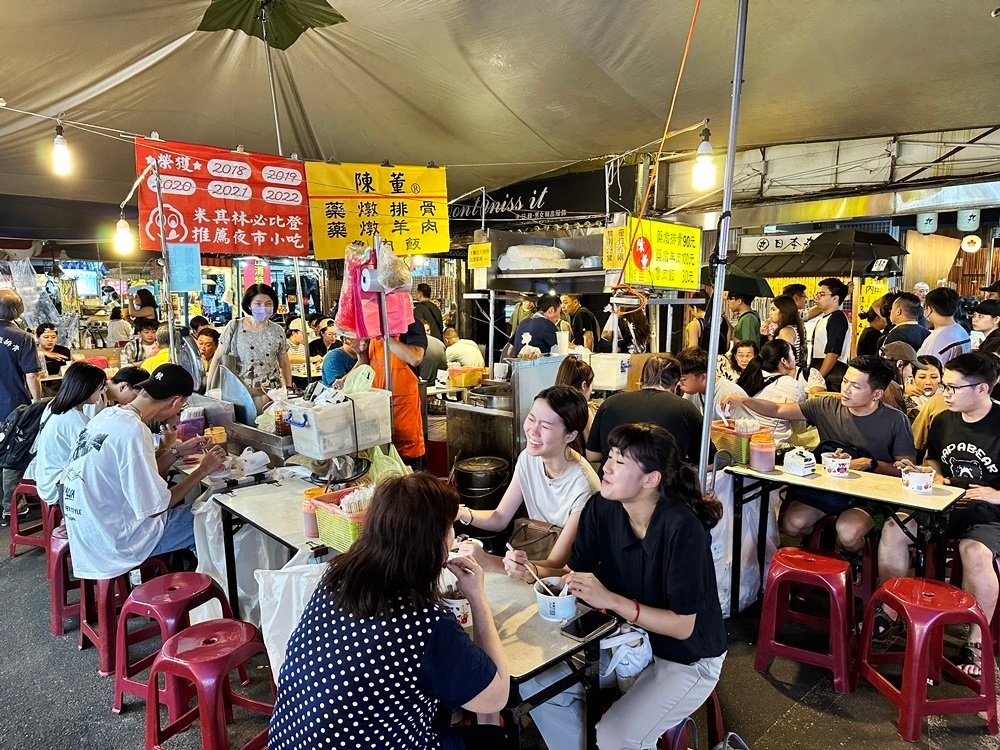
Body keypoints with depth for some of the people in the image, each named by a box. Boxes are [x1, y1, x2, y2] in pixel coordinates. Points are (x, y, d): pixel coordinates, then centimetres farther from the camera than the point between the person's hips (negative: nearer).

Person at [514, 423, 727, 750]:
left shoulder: (682, 528, -30)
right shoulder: (601, 508, -12)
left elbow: (682, 626, -25)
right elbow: (576, 574, -2)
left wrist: (610, 600, -33)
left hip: (687, 658, -6)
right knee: (536, 685, -3)